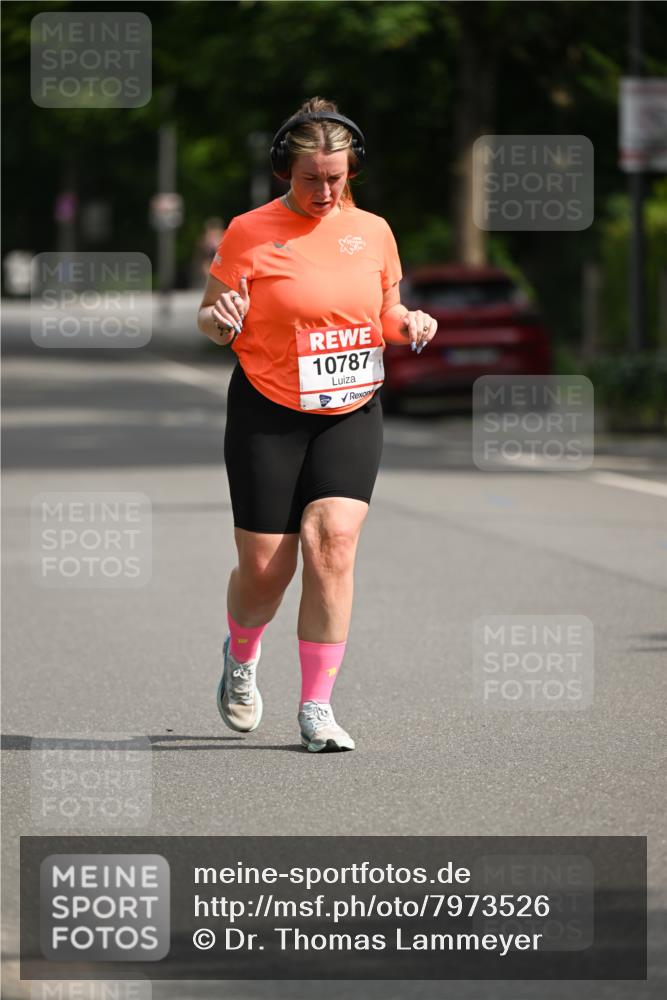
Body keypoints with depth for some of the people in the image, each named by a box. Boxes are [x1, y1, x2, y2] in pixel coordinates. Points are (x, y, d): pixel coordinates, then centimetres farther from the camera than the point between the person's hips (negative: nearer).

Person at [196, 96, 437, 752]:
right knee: (265, 567, -2)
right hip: (268, 417, -2)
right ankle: (241, 657, 34)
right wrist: (220, 321, -21)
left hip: (351, 413, 2)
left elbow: (386, 316, 19)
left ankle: (316, 708, -9)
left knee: (332, 541, -16)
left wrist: (409, 326, -3)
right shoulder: (249, 233, -4)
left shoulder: (372, 232, 6)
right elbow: (209, 318, 2)